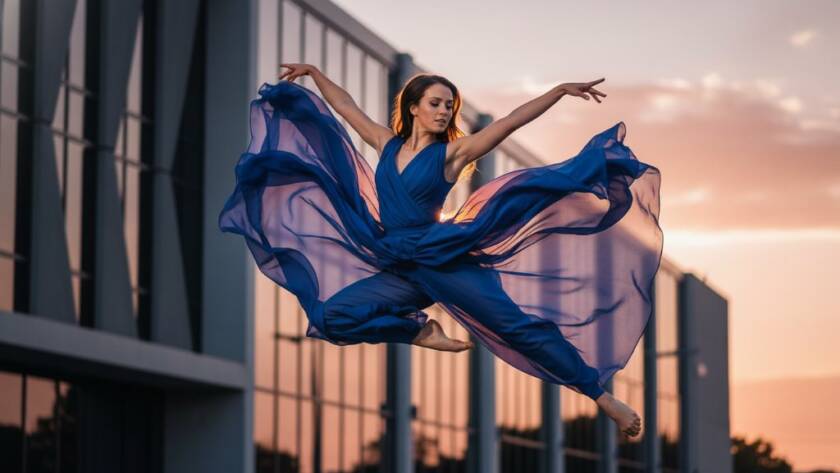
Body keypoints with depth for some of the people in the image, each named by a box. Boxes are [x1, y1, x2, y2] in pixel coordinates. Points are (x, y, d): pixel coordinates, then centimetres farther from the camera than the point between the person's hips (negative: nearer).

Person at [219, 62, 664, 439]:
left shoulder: (451, 154, -3)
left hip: (446, 263, -5)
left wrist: (560, 90, -19)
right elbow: (347, 106, 22)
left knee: (518, 324, -16)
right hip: (399, 271, 5)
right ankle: (421, 331, 5)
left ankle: (603, 397, -16)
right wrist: (314, 73, 27)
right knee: (330, 316, -6)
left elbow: (510, 121, -11)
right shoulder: (388, 144, 9)